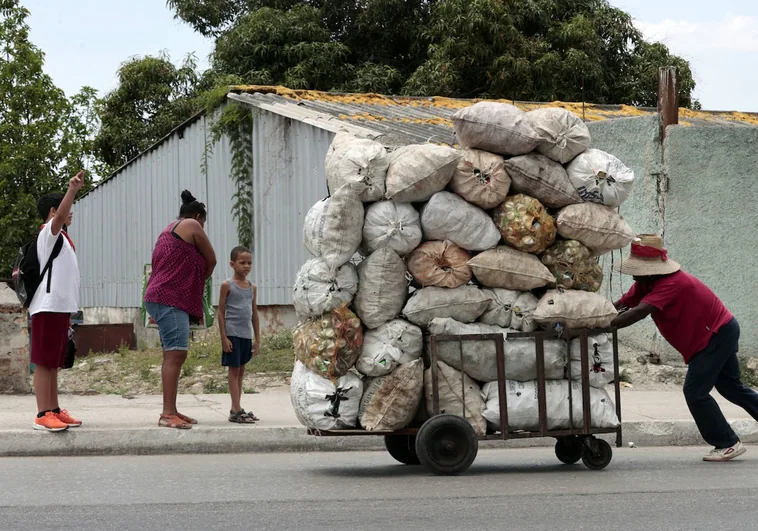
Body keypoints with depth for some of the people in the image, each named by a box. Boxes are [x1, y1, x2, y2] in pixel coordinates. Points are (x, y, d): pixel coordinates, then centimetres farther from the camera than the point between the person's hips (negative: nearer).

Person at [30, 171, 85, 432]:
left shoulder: (60, 237, 22)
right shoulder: (49, 232, -5)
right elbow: (59, 217, -27)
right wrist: (72, 189, -41)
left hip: (61, 306, 10)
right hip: (48, 306, -10)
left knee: (54, 363, 11)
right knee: (44, 362, -9)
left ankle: (54, 410, 14)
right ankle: (43, 415, -11)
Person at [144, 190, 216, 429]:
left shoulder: (169, 231, 26)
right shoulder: (192, 226, 0)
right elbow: (211, 260, 5)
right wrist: (202, 279, 22)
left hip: (165, 299, 10)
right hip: (170, 299, -10)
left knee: (173, 355, 9)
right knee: (176, 354, -16)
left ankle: (170, 411, 9)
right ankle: (167, 414, -22)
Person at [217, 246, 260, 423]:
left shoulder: (253, 287, 10)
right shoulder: (227, 285, -5)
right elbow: (221, 312, -6)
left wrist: (257, 339, 12)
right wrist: (223, 337, -11)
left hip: (247, 335, 6)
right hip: (232, 334, -6)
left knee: (241, 371, 10)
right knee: (234, 370, -3)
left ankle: (236, 409, 17)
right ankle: (236, 410, -4)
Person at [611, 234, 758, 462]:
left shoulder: (671, 283, -30)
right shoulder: (647, 284, 0)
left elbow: (639, 312, -42)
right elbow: (620, 305, -6)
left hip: (717, 334, -10)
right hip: (720, 332, 10)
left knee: (695, 390, -10)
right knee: (731, 387, 20)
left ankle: (727, 443, -1)